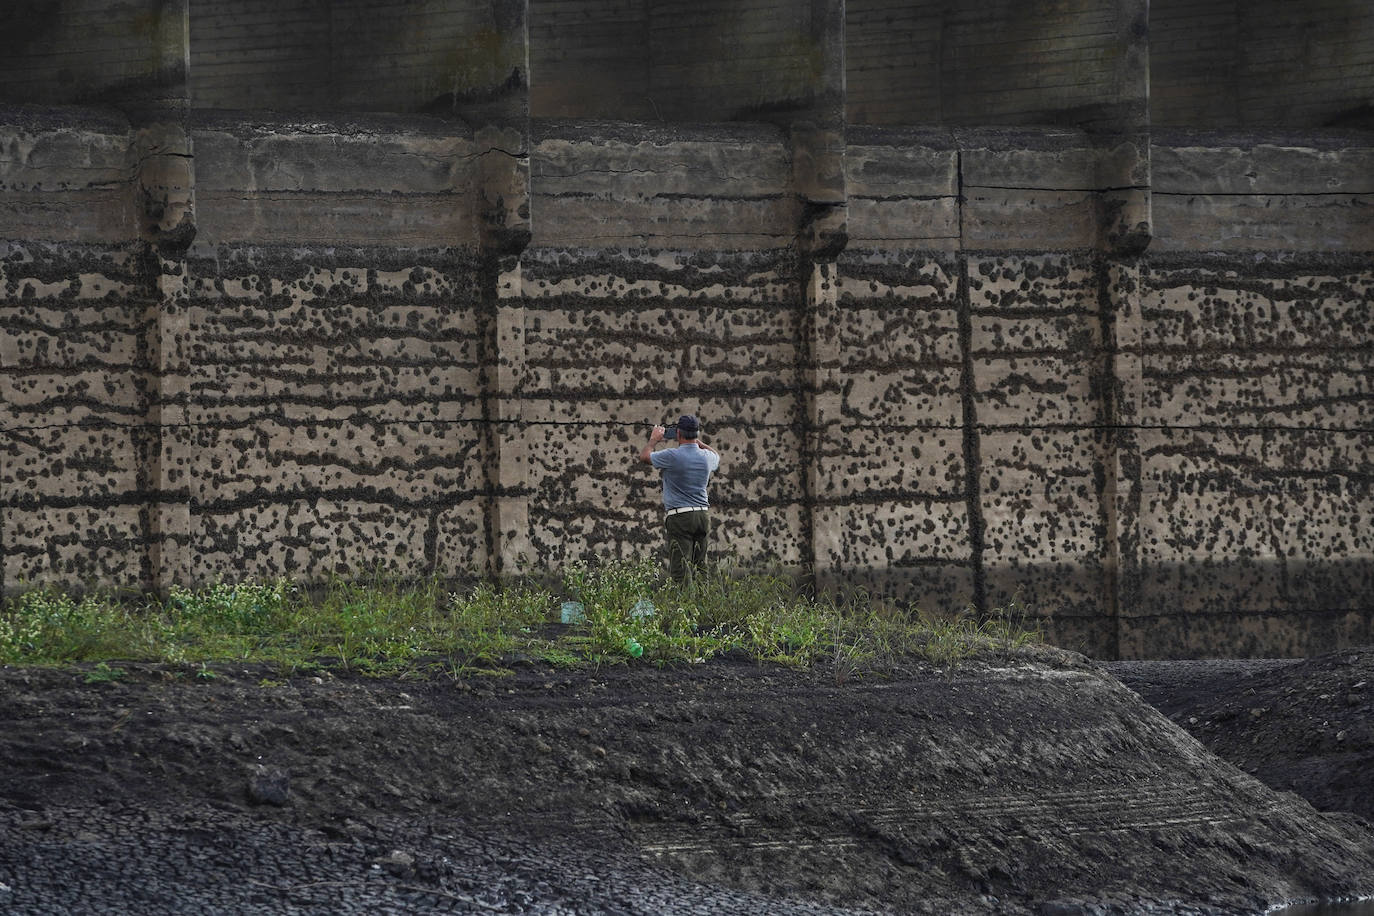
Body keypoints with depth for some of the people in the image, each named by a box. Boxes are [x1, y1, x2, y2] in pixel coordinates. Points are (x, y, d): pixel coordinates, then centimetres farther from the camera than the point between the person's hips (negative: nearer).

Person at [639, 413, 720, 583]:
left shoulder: (672, 456, -13)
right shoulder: (706, 457, 4)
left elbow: (644, 456, 4)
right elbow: (717, 456, 31)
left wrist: (654, 440, 22)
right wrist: (698, 442, 37)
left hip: (680, 518, -5)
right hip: (703, 515, 5)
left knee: (681, 569, -8)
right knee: (700, 565, 10)